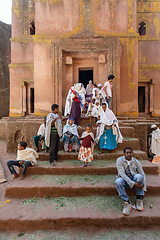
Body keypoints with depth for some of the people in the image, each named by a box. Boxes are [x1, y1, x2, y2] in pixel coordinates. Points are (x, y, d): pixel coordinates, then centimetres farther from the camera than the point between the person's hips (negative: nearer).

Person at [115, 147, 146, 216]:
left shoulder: (136, 161, -5)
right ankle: (127, 203, -23)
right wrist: (133, 183, -32)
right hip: (124, 179, -2)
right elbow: (122, 173, -23)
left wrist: (143, 189, -13)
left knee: (139, 176, -32)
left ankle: (139, 199, -16)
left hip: (134, 179, 2)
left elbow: (142, 174, -5)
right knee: (118, 181, -36)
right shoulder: (119, 160, -14)